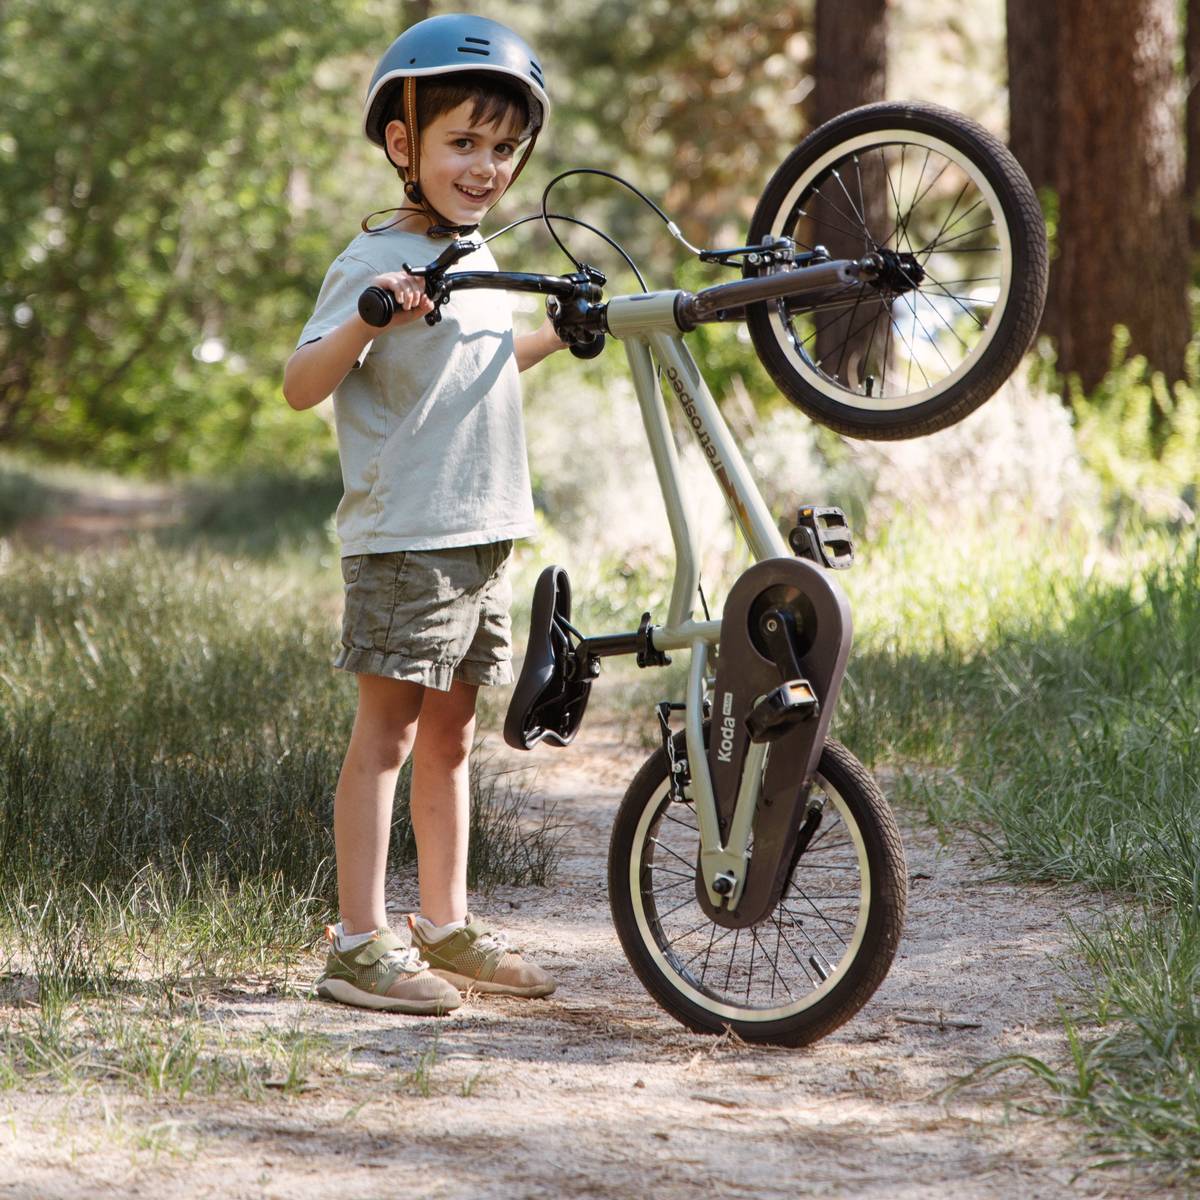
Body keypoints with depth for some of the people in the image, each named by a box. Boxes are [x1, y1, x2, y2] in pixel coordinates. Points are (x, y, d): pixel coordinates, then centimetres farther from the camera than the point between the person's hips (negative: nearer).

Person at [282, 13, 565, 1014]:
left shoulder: (475, 260, 15)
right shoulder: (376, 263, -12)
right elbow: (302, 386, -21)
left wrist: (562, 333, 26)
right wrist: (367, 319, -36)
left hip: (484, 538, 8)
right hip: (403, 541, -8)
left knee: (450, 736, 14)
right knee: (386, 735, -5)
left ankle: (447, 928, 23)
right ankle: (360, 946, -2)